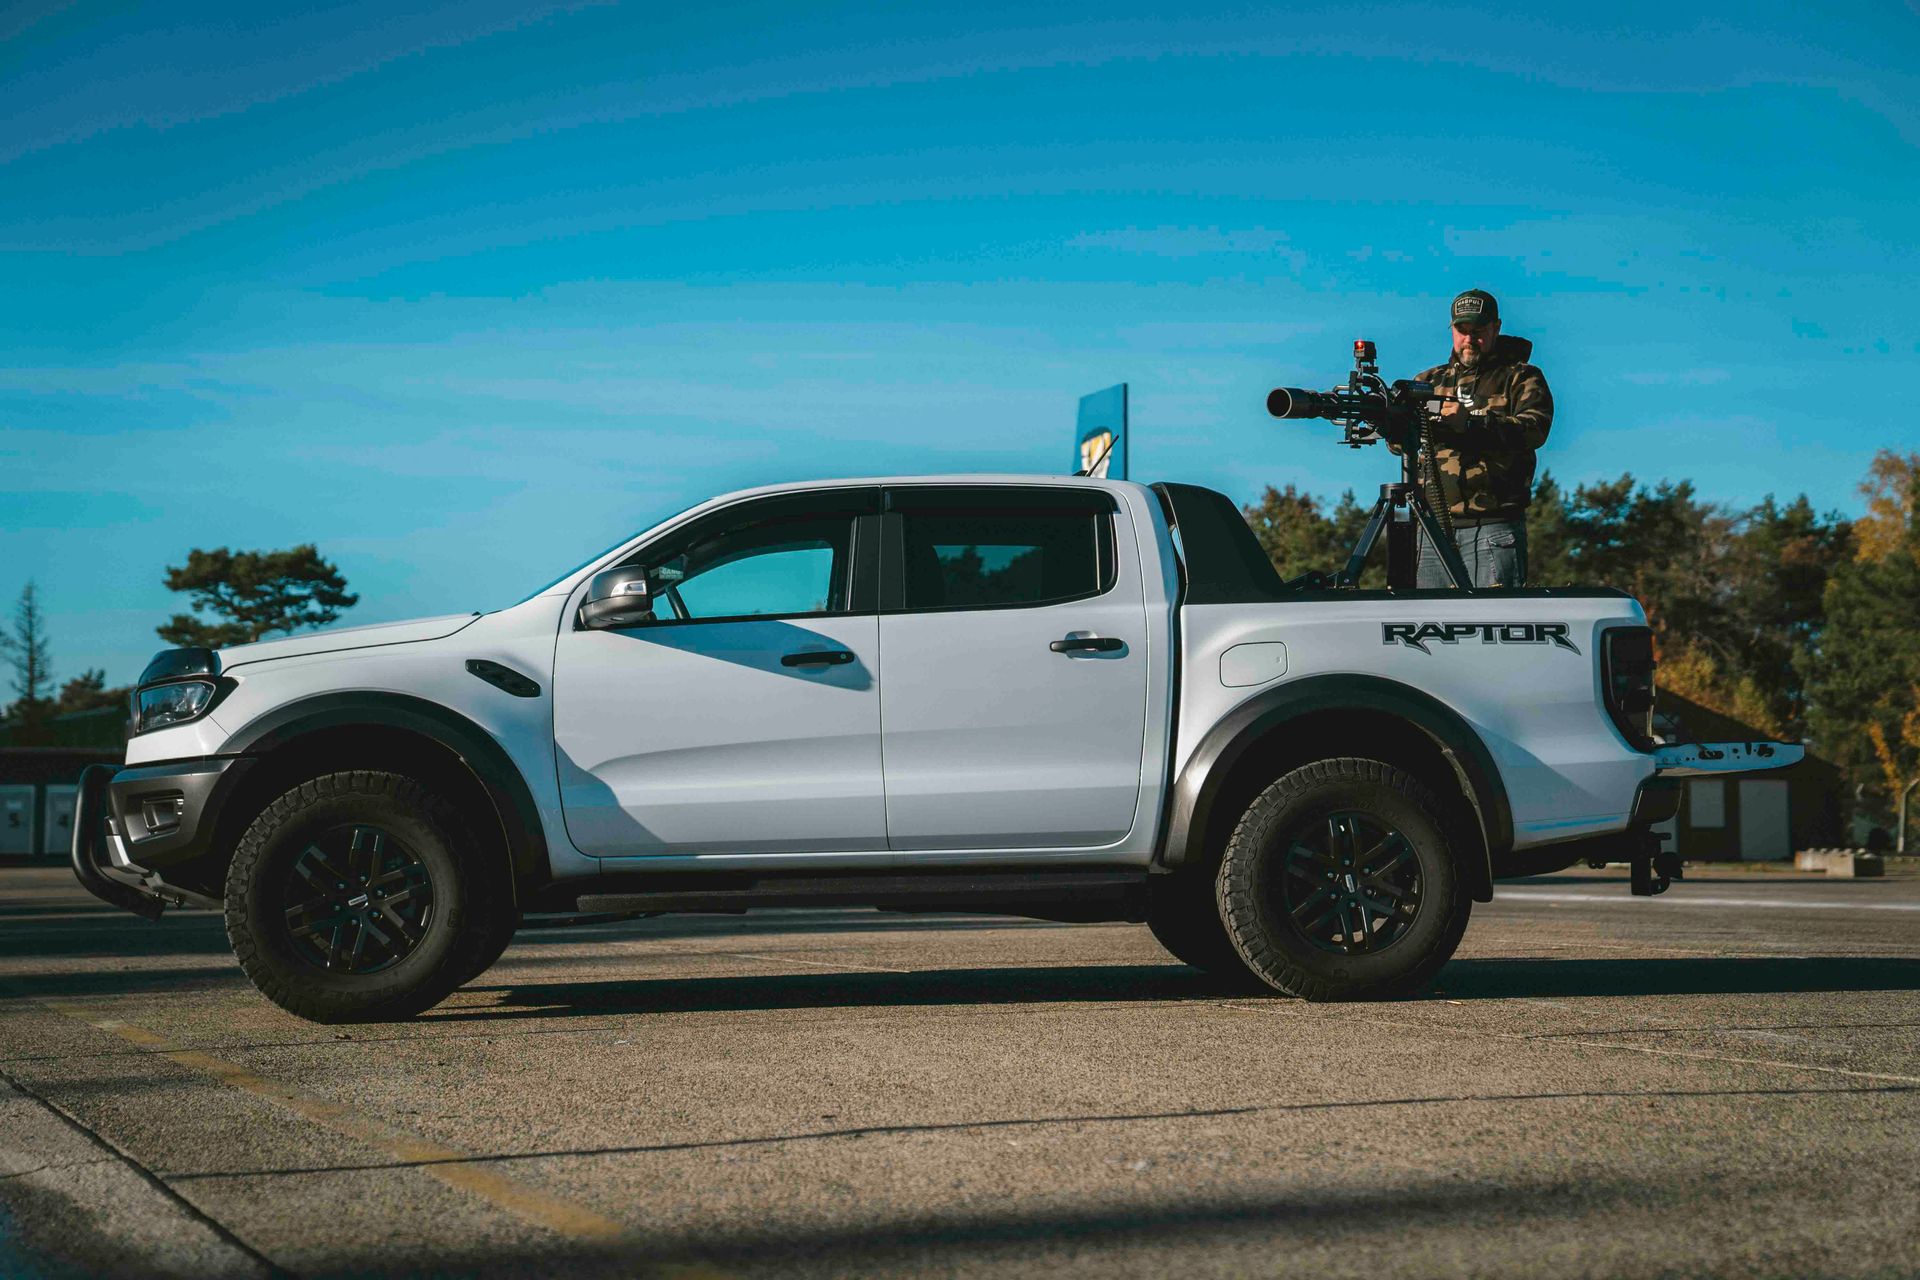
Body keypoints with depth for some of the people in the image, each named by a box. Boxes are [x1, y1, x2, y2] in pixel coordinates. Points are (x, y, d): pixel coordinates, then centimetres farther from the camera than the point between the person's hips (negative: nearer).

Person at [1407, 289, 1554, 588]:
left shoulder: (1521, 378, 8)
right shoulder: (1429, 381, 20)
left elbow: (1535, 428, -11)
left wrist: (1472, 423, -26)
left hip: (1492, 528, -4)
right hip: (1433, 528, 4)